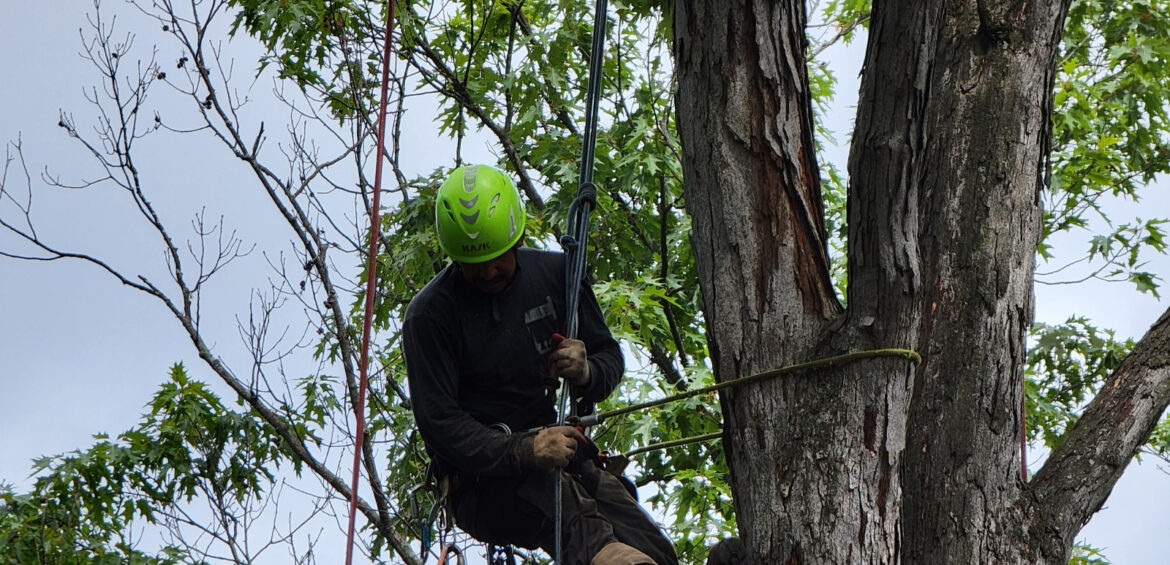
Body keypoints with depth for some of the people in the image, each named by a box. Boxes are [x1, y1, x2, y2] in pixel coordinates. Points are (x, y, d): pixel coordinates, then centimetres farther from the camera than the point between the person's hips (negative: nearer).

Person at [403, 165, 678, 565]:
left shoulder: (555, 273, 8)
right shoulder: (430, 314, -5)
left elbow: (610, 357, 16)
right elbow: (438, 424, -11)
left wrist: (587, 374, -11)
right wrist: (523, 452, -28)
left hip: (564, 457, 5)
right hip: (483, 481, -5)